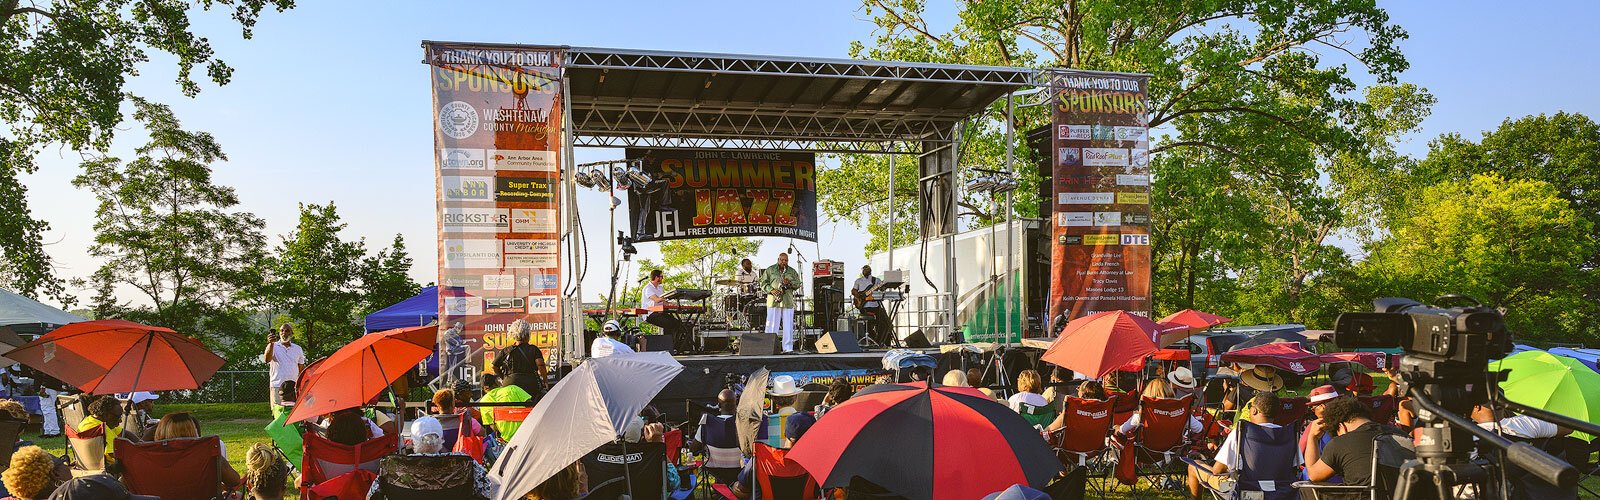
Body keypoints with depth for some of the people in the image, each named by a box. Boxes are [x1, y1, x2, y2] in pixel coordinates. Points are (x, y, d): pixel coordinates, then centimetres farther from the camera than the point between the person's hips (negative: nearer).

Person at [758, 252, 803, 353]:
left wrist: (789, 283, -10)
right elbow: (763, 283, 4)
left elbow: (798, 284, 10)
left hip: (788, 302, 2)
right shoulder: (769, 270, 7)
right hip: (773, 302, -2)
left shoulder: (792, 272, 14)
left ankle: (788, 348, 3)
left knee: (788, 326, 0)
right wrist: (771, 290, -11)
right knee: (772, 326, -3)